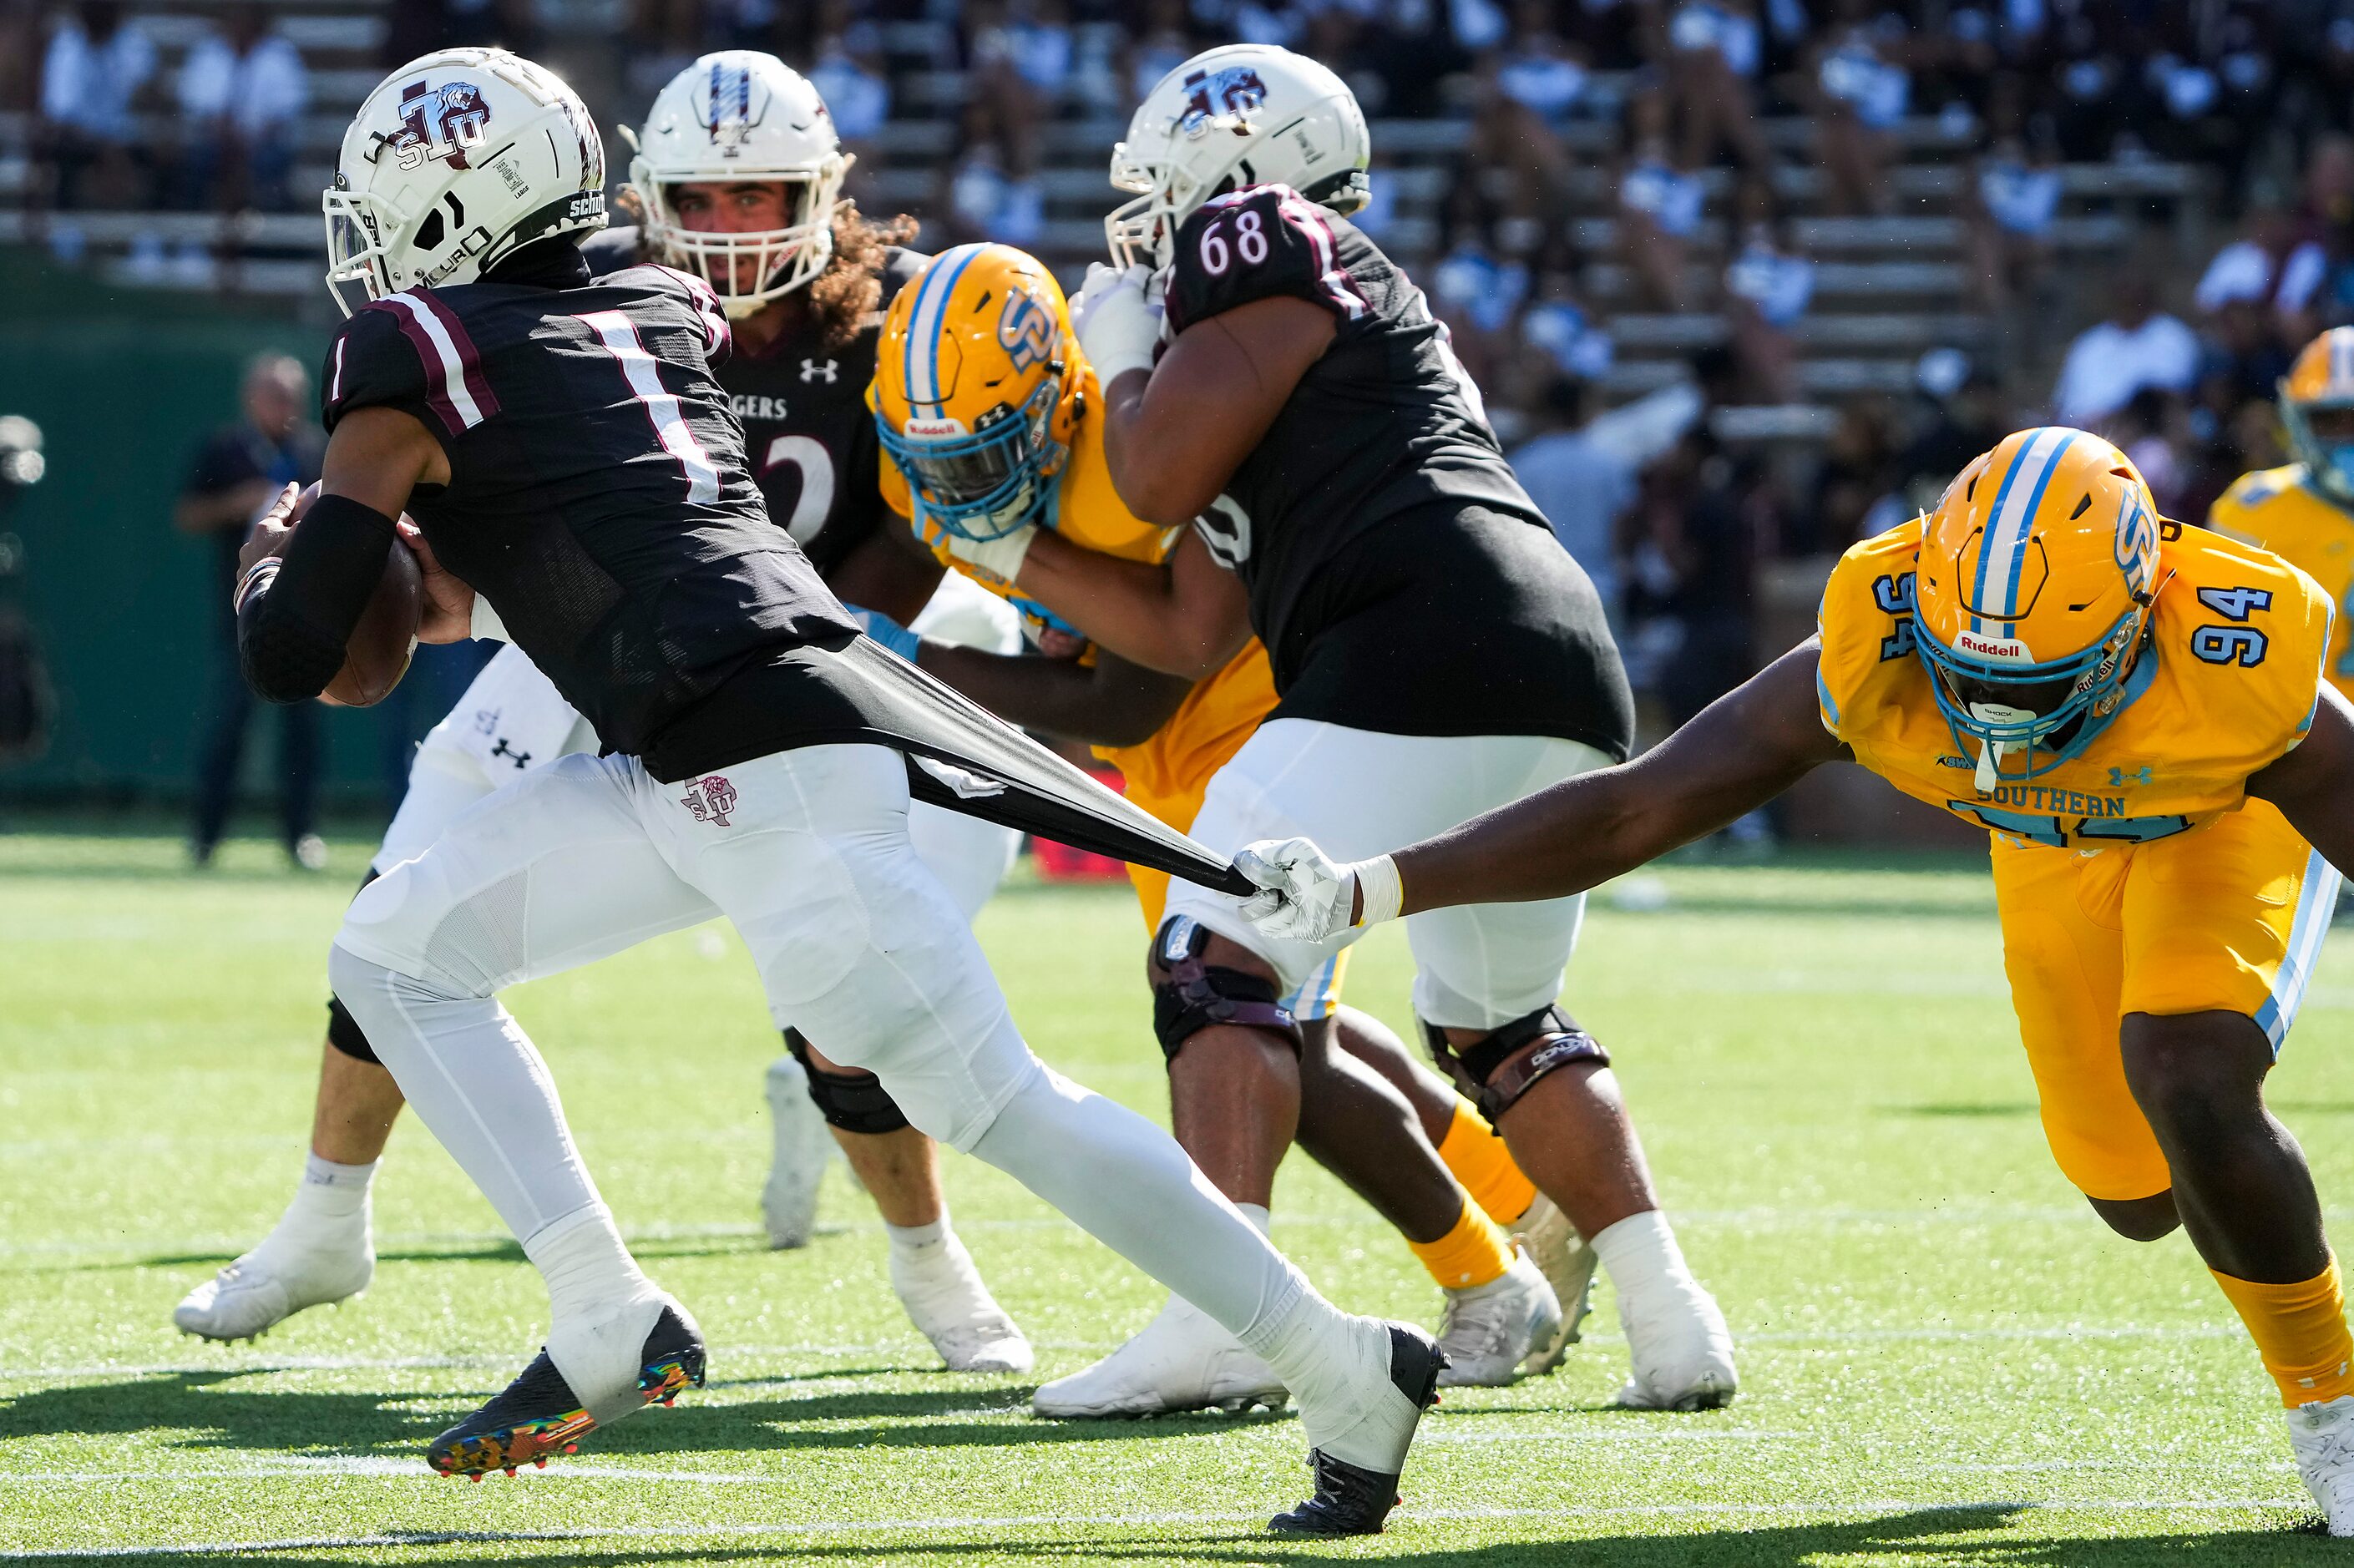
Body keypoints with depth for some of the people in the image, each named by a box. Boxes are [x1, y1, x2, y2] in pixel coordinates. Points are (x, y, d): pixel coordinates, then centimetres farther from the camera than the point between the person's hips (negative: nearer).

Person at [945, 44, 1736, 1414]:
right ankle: (1671, 1323, 16)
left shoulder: (1267, 250, 6)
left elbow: (1156, 480, -1)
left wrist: (1124, 362, 19)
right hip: (1572, 682, 10)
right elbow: (1189, 634, 29)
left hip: (1435, 647, -10)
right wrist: (1011, 548, 34)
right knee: (1497, 1017, 24)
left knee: (1225, 957, -7)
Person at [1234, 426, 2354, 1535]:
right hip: (2052, 845, 4)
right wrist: (1365, 893, -38)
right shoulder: (1873, 655, -37)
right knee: (2135, 1193, 12)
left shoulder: (2239, 669, -44)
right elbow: (1630, 810, -31)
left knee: (2186, 1084, -29)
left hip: (2229, 817, -4)